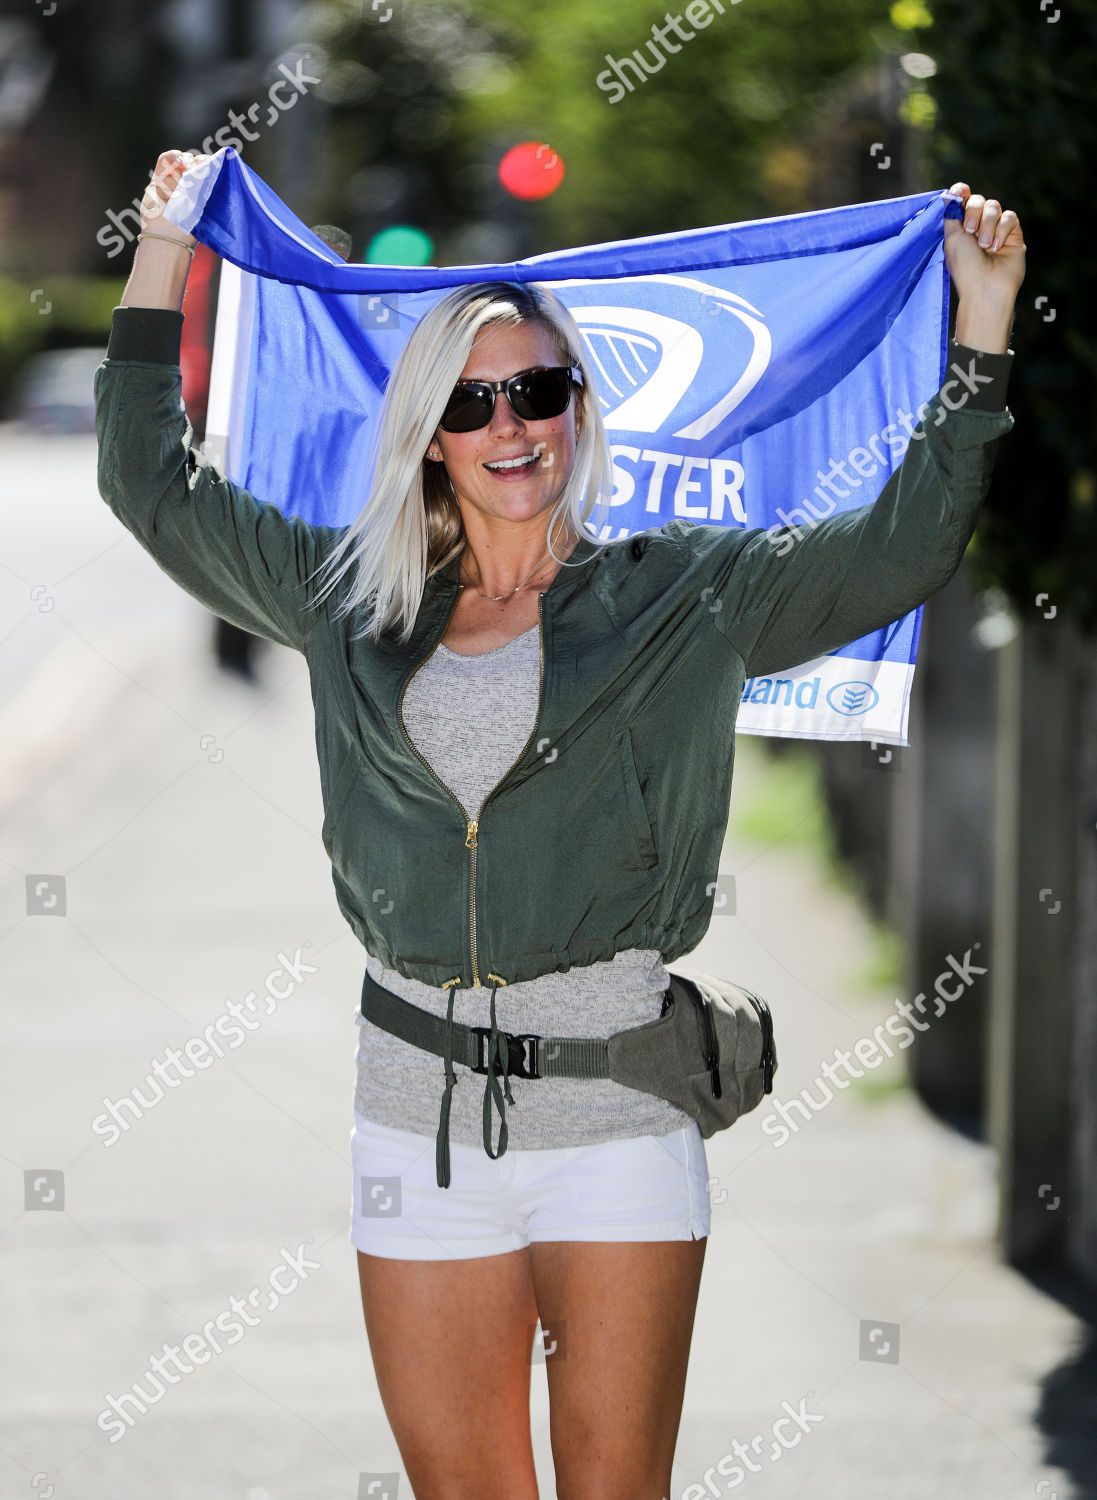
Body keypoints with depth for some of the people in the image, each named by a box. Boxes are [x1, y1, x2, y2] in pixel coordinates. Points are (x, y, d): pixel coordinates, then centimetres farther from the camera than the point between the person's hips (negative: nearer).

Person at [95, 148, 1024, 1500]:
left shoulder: (683, 599, 3)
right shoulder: (354, 603, 11)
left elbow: (901, 544, 0)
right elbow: (153, 485, 19)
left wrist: (982, 318, -4)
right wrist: (164, 251, 20)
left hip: (613, 1111, -3)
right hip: (420, 1116, 3)